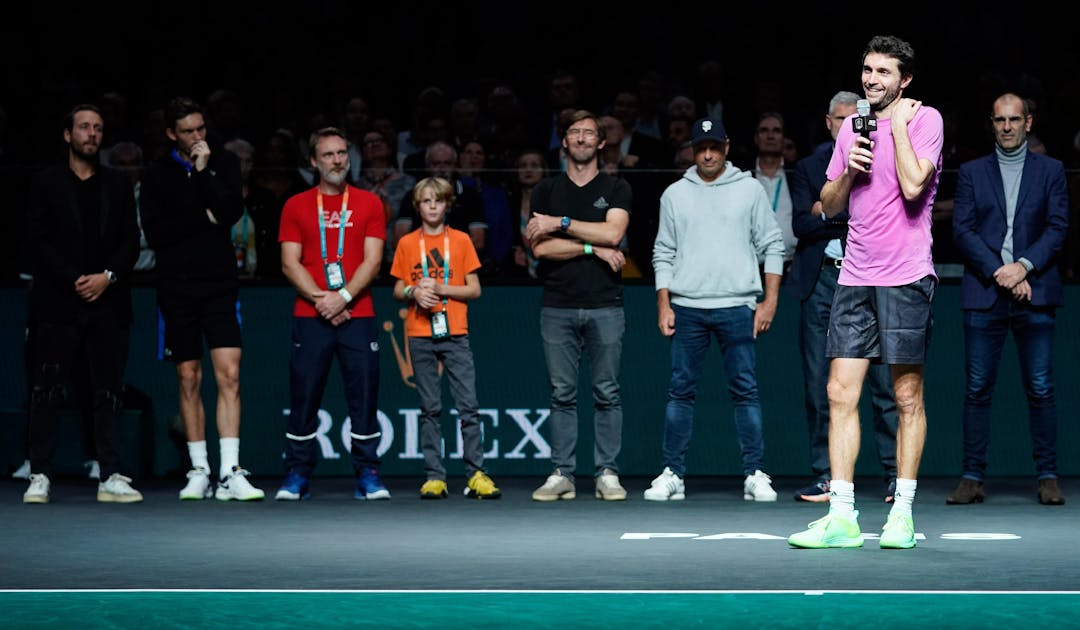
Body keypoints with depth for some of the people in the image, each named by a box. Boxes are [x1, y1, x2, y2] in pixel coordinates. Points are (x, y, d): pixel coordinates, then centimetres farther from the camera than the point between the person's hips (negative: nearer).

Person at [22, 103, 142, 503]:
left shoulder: (118, 185, 14)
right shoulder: (45, 184, 6)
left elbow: (131, 243, 7)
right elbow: (39, 243, -1)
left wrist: (107, 277, -9)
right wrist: (74, 281, -11)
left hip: (108, 304, 2)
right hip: (57, 305, -2)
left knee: (109, 391, 1)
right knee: (47, 391, -3)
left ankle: (111, 477, 2)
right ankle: (39, 477, 1)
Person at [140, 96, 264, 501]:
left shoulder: (224, 164, 8)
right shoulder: (157, 175, 6)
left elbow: (233, 212, -8)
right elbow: (154, 233, -5)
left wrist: (204, 171, -11)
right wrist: (204, 218, -7)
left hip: (220, 285, 0)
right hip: (177, 287, 0)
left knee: (229, 375, -10)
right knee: (189, 380, 5)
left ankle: (230, 473, -14)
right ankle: (199, 471, 13)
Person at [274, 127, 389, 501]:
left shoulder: (369, 203, 9)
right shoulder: (296, 206, 9)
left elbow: (372, 260, 1)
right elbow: (290, 263, 3)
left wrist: (343, 297, -12)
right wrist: (320, 298, -10)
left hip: (357, 316, 0)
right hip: (309, 316, 0)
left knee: (364, 395, -3)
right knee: (304, 396, -1)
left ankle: (368, 475, 2)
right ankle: (297, 477, 6)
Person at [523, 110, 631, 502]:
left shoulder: (616, 189, 9)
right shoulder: (547, 190, 11)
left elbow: (613, 233, -9)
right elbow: (540, 247, -2)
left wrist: (560, 223, -9)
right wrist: (592, 247, -7)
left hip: (605, 305, -1)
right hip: (557, 306, 1)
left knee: (607, 393, -1)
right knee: (562, 393, 1)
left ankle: (607, 474, 3)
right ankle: (561, 474, 4)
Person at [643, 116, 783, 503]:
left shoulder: (749, 190, 6)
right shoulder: (675, 195, 11)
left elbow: (772, 246, 5)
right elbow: (664, 254, 12)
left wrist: (770, 300, -2)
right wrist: (664, 305, 3)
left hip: (737, 306, -2)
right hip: (686, 307, 2)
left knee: (745, 390, -3)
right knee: (681, 391, 1)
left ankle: (755, 475, -1)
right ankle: (672, 475, 5)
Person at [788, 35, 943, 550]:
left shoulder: (923, 118, -3)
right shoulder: (852, 126, 14)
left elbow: (913, 186, -18)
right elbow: (829, 206, 19)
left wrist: (898, 123, -9)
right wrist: (848, 168, 0)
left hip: (906, 276, -5)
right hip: (854, 276, 5)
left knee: (907, 397, 2)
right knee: (841, 394, -1)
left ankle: (902, 512, 9)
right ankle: (841, 517, 0)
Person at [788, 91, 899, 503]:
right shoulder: (808, 168, 13)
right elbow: (801, 224, 0)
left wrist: (829, 210, -8)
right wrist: (855, 216, -10)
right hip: (821, 281, 2)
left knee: (885, 383, -6)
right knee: (818, 387, 2)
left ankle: (895, 474, 0)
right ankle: (825, 477, 8)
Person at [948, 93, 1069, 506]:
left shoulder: (1051, 171, 11)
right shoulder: (972, 172, 12)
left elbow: (1058, 228, 3)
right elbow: (962, 230, 3)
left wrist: (1023, 266, -11)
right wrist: (999, 273, -9)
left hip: (1034, 292, 0)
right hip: (984, 294, 1)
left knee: (1041, 389, -2)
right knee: (977, 389, -1)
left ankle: (1048, 478, 3)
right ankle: (972, 479, 1)